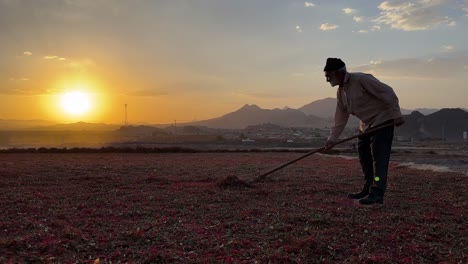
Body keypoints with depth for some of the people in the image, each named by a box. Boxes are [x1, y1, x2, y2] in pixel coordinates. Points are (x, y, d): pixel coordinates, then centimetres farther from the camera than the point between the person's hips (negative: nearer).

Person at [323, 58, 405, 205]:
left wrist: (396, 115, -22)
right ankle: (368, 190, 21)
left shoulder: (362, 79, -20)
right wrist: (332, 138, 5)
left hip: (382, 122, -9)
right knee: (364, 159, 10)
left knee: (379, 158, -13)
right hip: (366, 126, 9)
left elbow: (387, 93, -21)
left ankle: (377, 194, -14)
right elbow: (340, 118, 10)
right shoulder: (340, 92, 7)